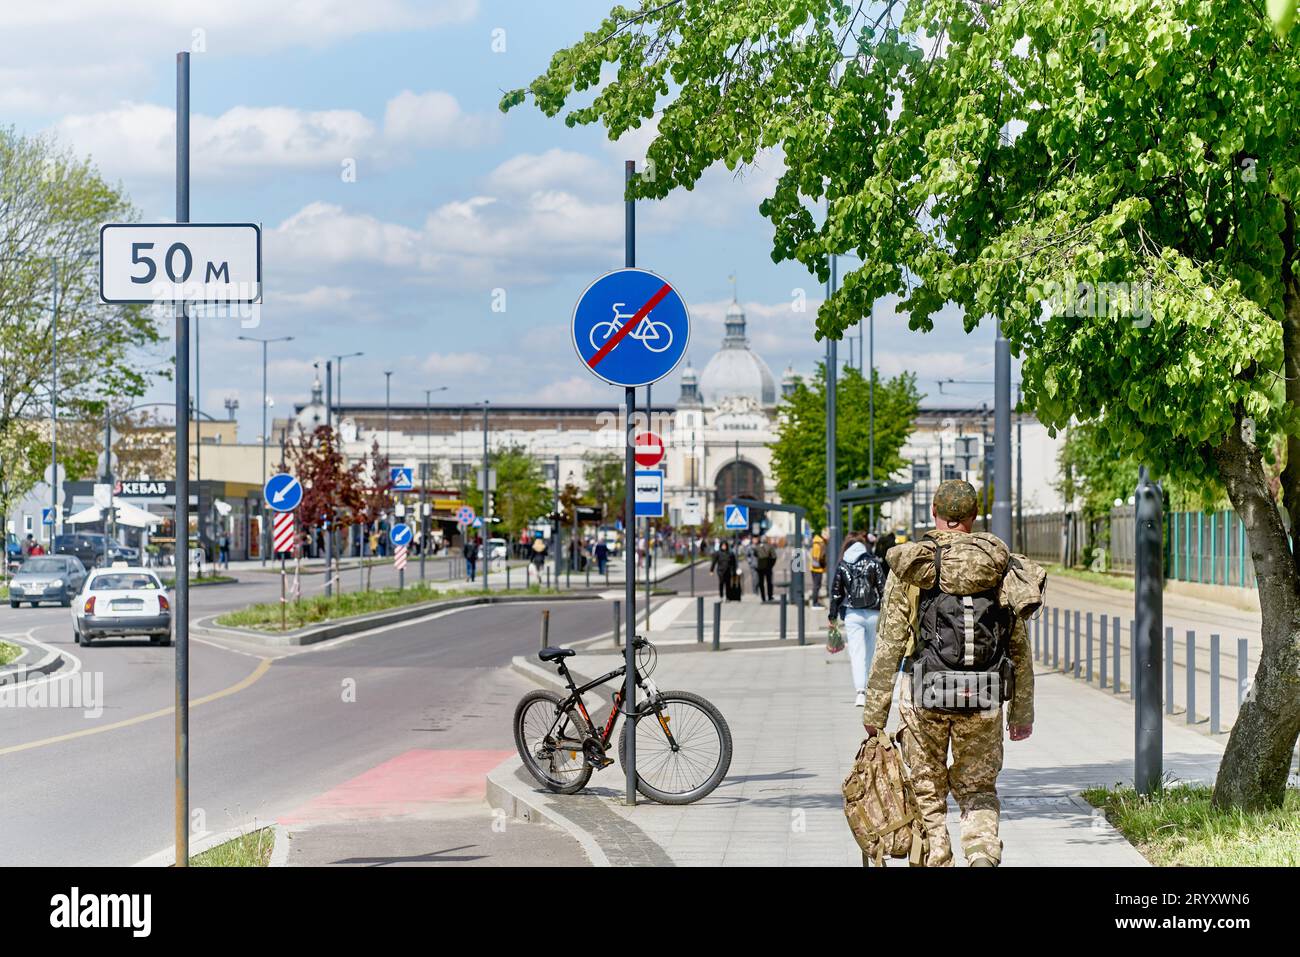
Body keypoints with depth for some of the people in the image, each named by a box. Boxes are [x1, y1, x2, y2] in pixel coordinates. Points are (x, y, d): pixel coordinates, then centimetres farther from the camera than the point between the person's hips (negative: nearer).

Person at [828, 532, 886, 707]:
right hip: (873, 613, 1)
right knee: (871, 652, 14)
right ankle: (870, 690, 21)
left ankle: (861, 691, -20)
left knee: (856, 653, -4)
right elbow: (882, 588, -2)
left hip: (851, 614, 0)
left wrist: (833, 617, 12)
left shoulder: (842, 565, 2)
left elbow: (835, 592, 5)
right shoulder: (874, 562, 0)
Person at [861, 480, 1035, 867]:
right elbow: (1019, 646, 6)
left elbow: (890, 644, -4)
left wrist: (874, 710, 1)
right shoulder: (1001, 566, 4)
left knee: (927, 792, 14)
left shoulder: (909, 565, -2)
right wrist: (1023, 711, 14)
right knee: (978, 788, 14)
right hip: (984, 702, 2)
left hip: (925, 696, -2)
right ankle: (983, 852, -11)